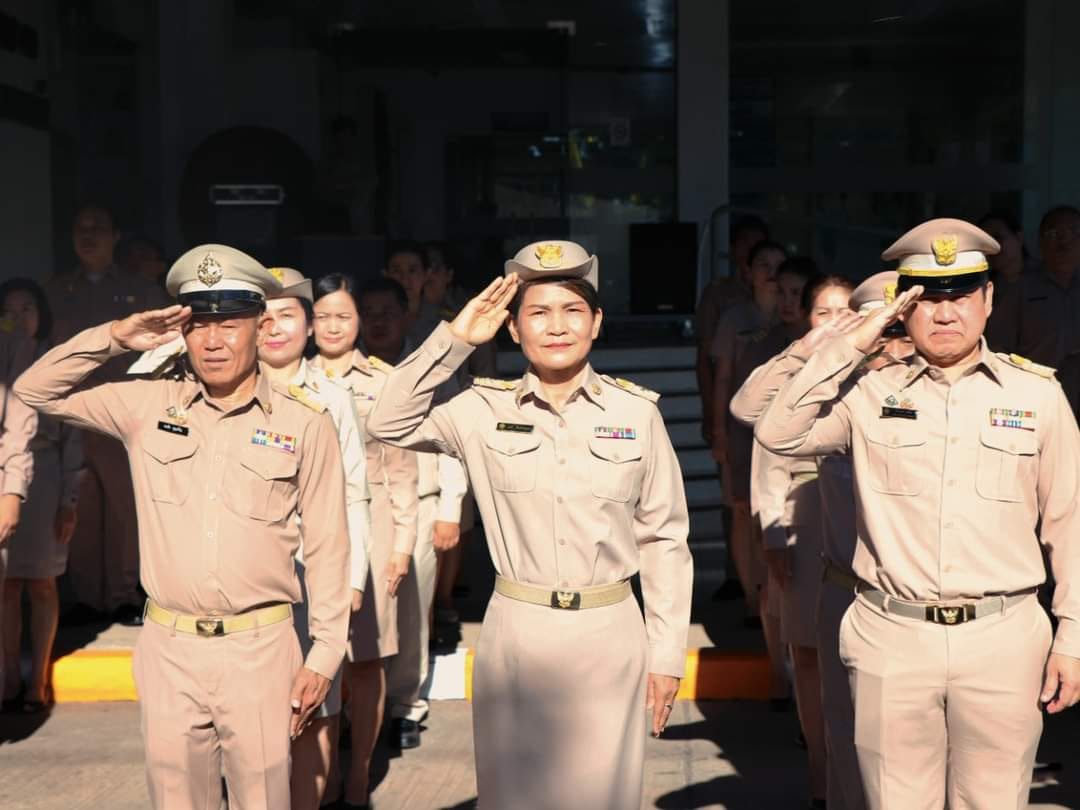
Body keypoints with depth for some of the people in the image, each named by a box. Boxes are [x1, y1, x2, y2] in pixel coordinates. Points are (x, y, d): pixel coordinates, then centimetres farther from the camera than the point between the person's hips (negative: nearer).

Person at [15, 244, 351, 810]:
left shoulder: (304, 425, -2)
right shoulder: (147, 406, 4)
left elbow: (327, 547, 1)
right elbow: (35, 390, 8)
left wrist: (324, 655, -1)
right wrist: (113, 338, -4)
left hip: (260, 647, -2)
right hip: (167, 646, 2)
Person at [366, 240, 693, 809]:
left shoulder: (636, 412, -2)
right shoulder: (485, 410, -1)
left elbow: (663, 539, 2)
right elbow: (390, 423, -10)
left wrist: (666, 653, 2)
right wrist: (454, 338, -12)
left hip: (608, 634, 0)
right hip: (515, 633, 0)